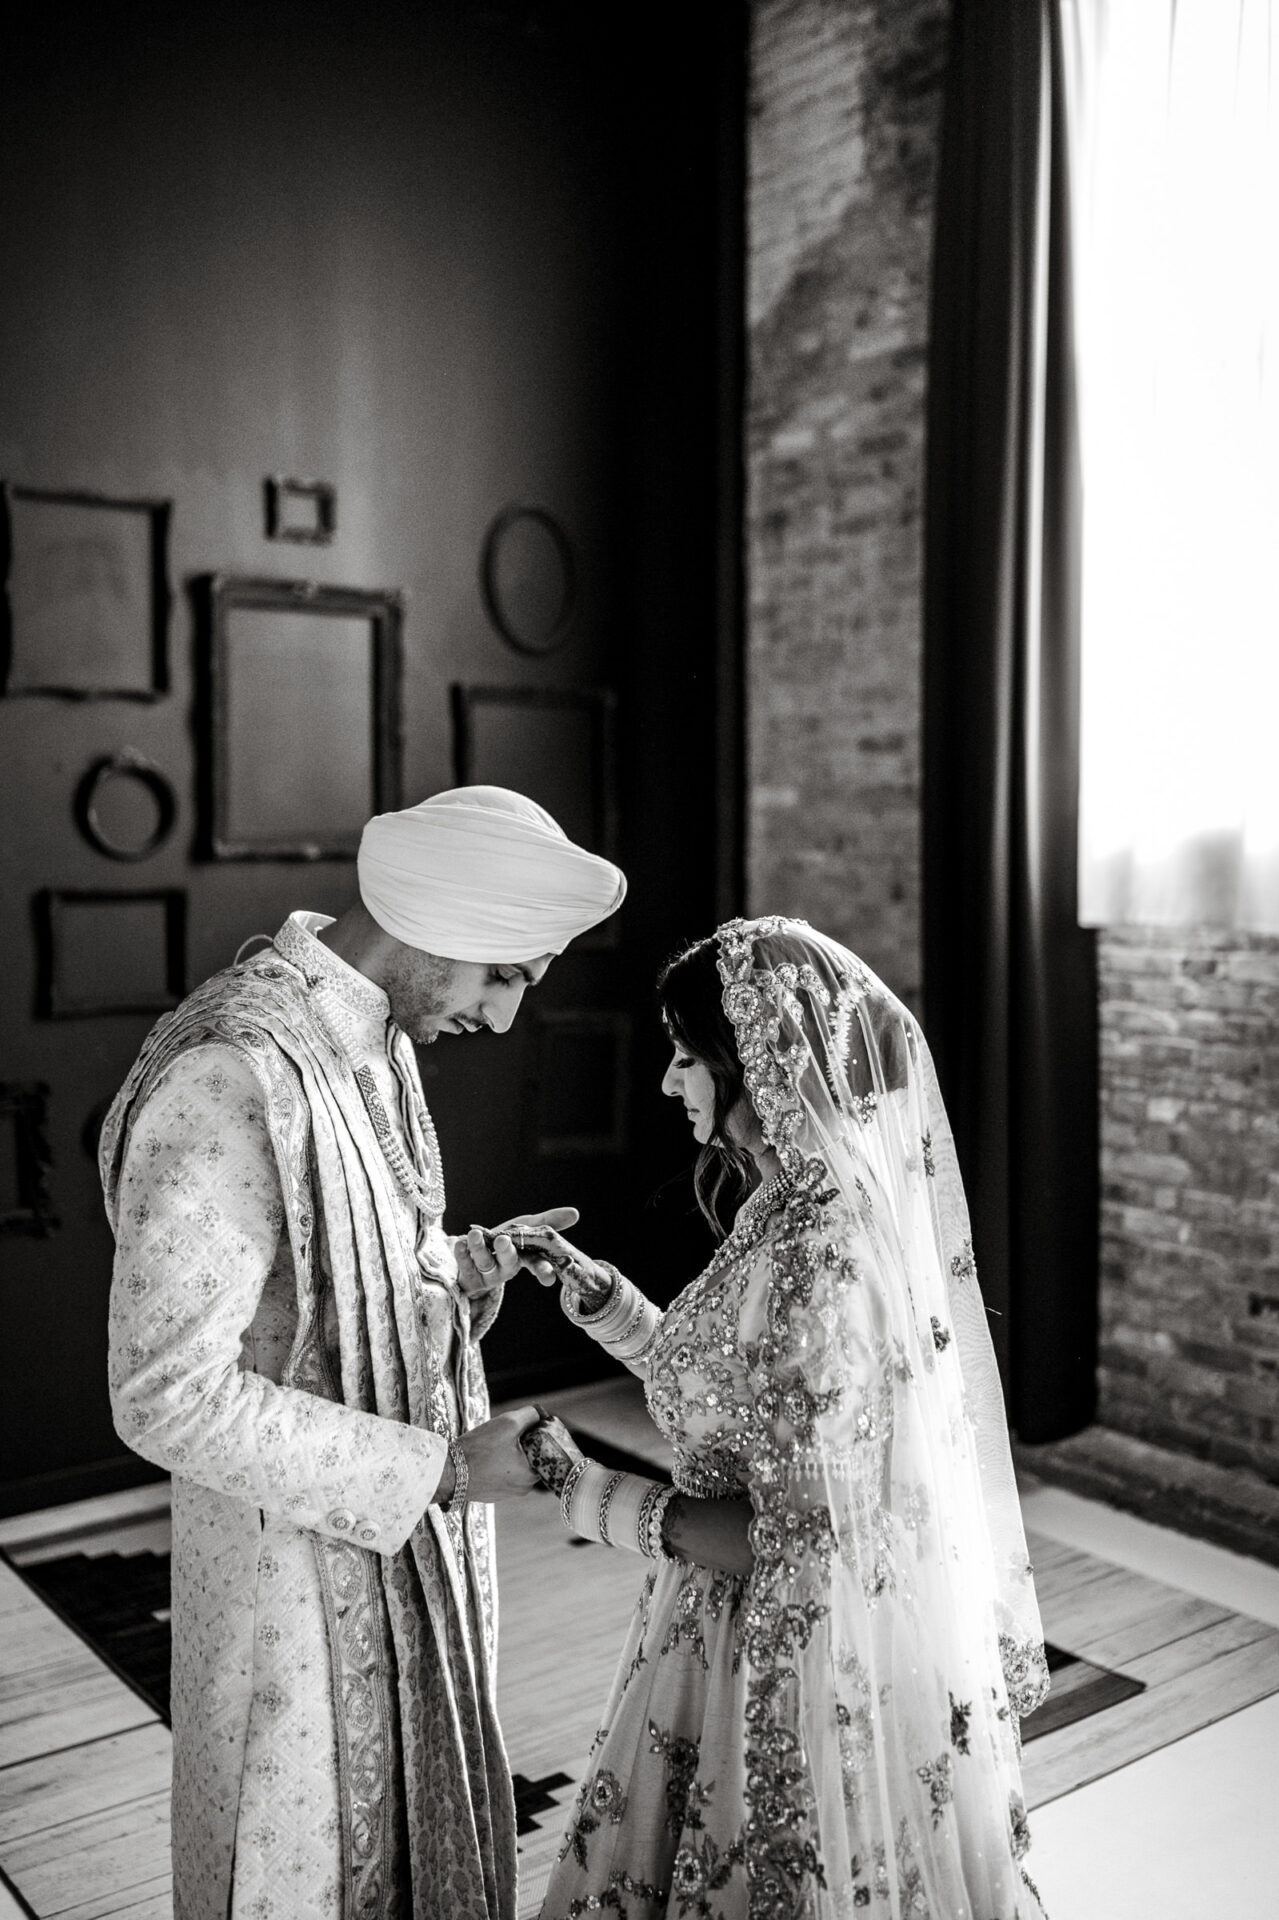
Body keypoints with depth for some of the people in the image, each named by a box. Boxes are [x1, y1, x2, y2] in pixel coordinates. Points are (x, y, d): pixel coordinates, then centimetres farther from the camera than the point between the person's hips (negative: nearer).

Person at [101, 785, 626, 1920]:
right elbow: (170, 1396, -28)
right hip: (299, 1565, -8)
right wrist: (440, 1469, -24)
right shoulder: (231, 1081, -29)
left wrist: (472, 1268, -7)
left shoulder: (375, 1043, 0)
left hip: (407, 1533, 8)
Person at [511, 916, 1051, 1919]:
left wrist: (585, 1490, -17)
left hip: (806, 1674, -8)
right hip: (737, 1637, 8)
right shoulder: (793, 1207, 1)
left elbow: (791, 1541, -26)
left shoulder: (824, 1253, -28)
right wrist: (597, 1291, 3)